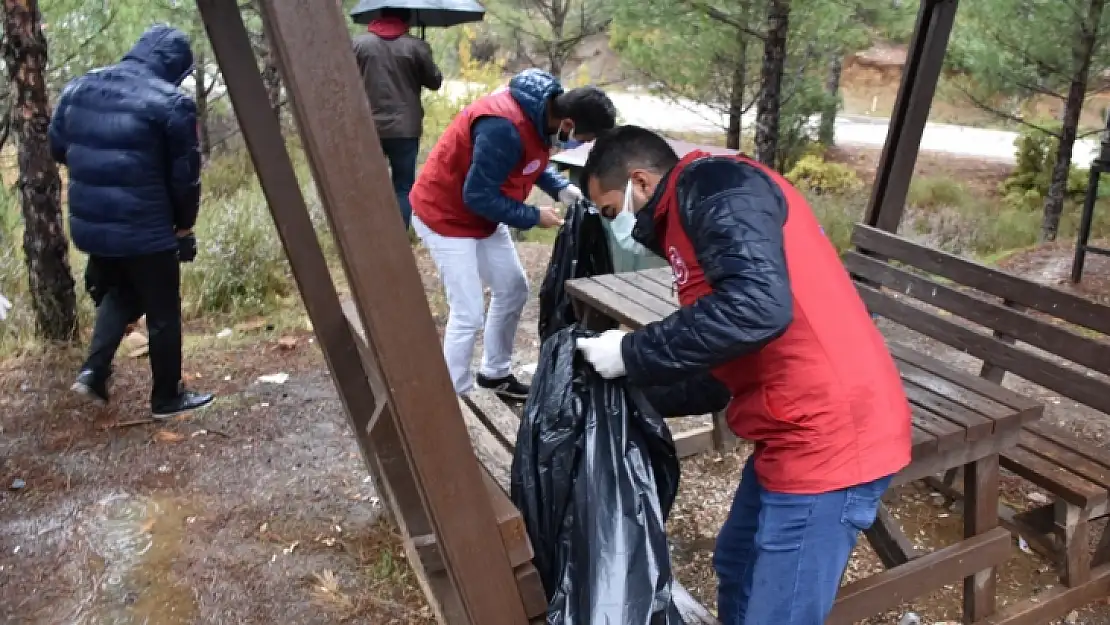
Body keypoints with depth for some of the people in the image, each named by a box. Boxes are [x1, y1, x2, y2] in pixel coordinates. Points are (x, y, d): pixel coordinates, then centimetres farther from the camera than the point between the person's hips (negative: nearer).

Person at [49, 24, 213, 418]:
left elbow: (58, 148, 16)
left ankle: (94, 370, 15)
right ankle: (167, 398, 19)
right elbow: (184, 176, -9)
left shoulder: (79, 88, 7)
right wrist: (184, 226, 4)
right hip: (145, 229, -6)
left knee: (119, 293, 28)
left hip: (89, 224, 7)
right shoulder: (171, 103, -13)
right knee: (163, 313, 9)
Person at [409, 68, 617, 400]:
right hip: (446, 216, -9)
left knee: (513, 290, 16)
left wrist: (563, 189, -6)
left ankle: (495, 373, 34)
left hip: (483, 215, 9)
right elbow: (478, 195, -29)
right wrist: (534, 217, -19)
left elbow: (533, 161, 11)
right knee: (468, 314, -9)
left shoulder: (543, 111, -6)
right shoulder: (505, 128, -35)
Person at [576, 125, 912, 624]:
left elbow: (756, 307, -29)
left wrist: (632, 353, -18)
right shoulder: (692, 218, 18)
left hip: (827, 439, -10)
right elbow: (719, 377, 20)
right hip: (795, 435, 10)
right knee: (737, 569, 25)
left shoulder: (714, 187, -11)